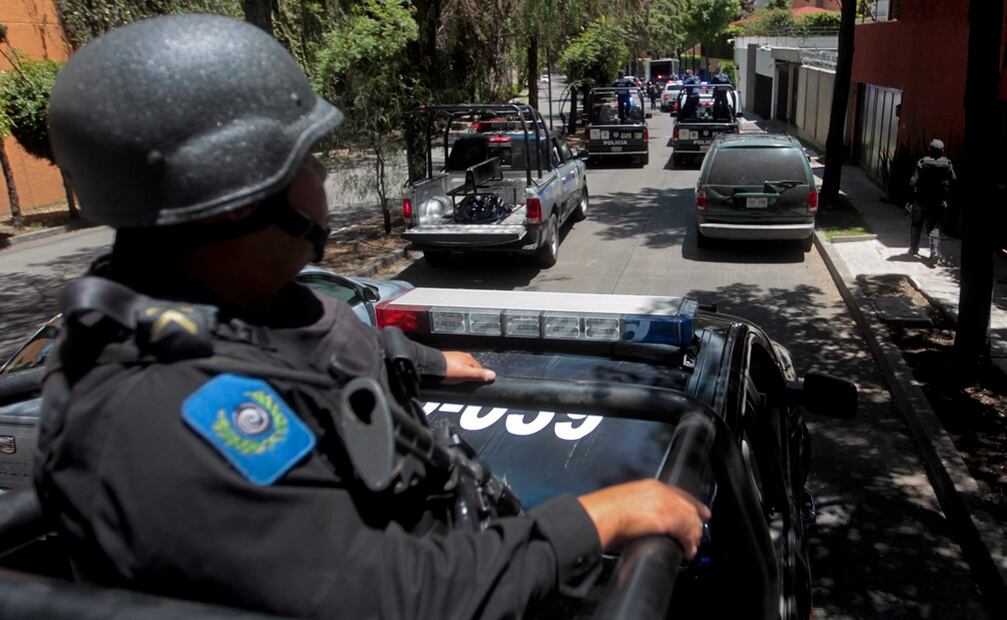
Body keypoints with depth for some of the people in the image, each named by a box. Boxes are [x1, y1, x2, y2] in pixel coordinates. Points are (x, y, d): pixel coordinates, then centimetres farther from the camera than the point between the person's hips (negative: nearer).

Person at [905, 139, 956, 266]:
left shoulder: (922, 163, -10)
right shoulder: (947, 165, -2)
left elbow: (913, 183, -13)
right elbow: (953, 182, 1)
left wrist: (910, 200, -7)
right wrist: (946, 198, 13)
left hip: (921, 201, -1)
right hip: (939, 203, 1)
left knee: (916, 225, 17)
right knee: (934, 227, 4)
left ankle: (913, 249, 29)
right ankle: (935, 251, -15)